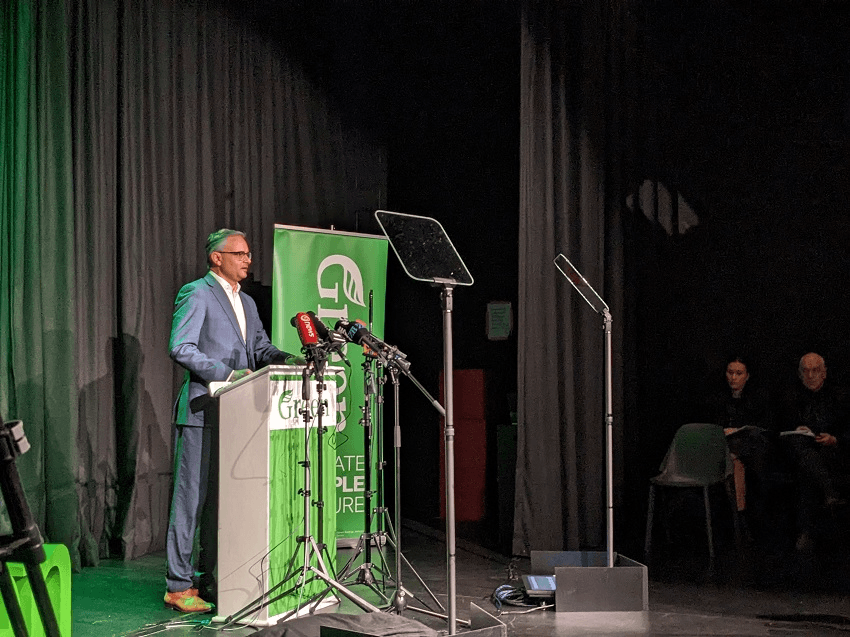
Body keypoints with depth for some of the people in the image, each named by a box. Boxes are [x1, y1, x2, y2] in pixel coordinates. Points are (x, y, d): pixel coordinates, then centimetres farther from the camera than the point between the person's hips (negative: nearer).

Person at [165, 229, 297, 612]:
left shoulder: (247, 303, 21)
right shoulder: (196, 294, -6)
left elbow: (259, 346, 21)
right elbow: (180, 348, -15)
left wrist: (281, 359, -1)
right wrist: (227, 373, -22)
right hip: (202, 412, -8)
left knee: (224, 498, 11)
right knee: (192, 496, -6)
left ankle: (210, 579, 20)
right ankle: (178, 586, -1)